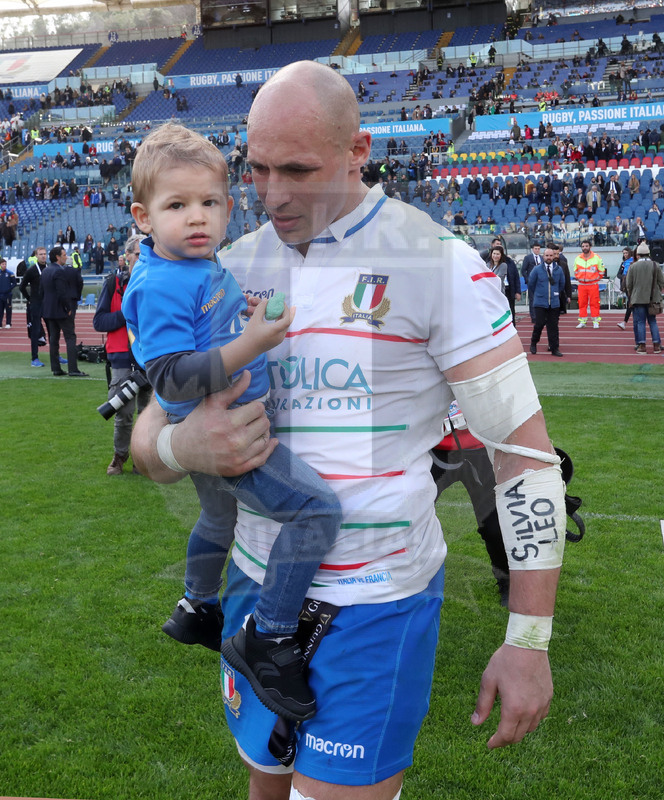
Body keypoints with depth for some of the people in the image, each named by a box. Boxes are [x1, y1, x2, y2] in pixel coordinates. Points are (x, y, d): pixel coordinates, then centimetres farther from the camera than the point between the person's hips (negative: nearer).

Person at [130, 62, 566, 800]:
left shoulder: (438, 266, -12)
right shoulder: (234, 268, 2)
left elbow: (525, 449, -11)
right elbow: (146, 436, 5)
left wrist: (529, 640, -13)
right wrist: (183, 448, -21)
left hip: (378, 603, -4)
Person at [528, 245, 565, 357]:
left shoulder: (559, 270, 5)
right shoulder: (537, 269, -1)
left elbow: (562, 285, 19)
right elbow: (530, 285, 10)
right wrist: (535, 297, 16)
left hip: (554, 303, 2)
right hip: (540, 303, -2)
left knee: (553, 326, 3)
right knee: (539, 324, -7)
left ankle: (554, 349, 8)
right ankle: (533, 343, 16)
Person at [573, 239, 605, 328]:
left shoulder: (596, 258, -2)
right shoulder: (577, 258, 7)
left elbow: (601, 270, 8)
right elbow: (575, 270, 22)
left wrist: (597, 279, 7)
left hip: (593, 284, -3)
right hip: (581, 284, 3)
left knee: (594, 303, -2)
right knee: (582, 303, 3)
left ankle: (596, 321, 3)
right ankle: (582, 321, 10)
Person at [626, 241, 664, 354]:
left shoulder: (633, 266, -4)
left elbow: (629, 284, -1)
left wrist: (631, 296, 14)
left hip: (638, 299, -2)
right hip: (653, 299, 2)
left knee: (640, 322, 2)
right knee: (653, 321, 10)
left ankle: (641, 346, -3)